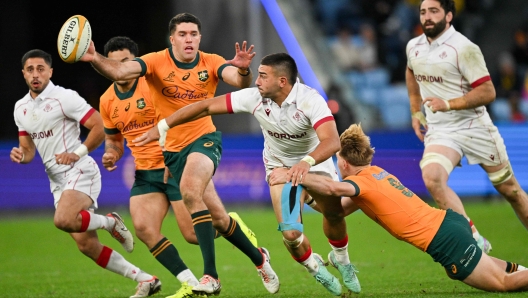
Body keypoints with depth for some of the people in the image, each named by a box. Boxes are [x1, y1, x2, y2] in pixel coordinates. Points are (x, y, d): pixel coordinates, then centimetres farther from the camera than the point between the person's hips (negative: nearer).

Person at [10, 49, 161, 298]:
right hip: (57, 180, 7)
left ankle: (110, 222, -3)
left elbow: (101, 127, -11)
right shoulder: (20, 107, 12)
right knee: (86, 245, 2)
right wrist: (21, 155, -3)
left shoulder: (64, 98, -9)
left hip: (80, 172, -7)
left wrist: (78, 152, -18)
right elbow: (29, 150, 20)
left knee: (63, 220, -34)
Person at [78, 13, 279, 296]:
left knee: (189, 192, -32)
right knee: (219, 219, 7)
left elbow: (240, 81, -24)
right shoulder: (157, 62, -10)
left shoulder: (211, 63, -7)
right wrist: (95, 59, -45)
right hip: (172, 149, 2)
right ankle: (258, 258, 35)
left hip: (204, 139, -2)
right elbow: (119, 71, -25)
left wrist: (243, 70, -47)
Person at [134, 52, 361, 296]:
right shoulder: (254, 98, -20)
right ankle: (314, 268, 17)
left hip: (315, 162, -1)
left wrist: (307, 162, -62)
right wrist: (162, 127, -13)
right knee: (291, 233, -17)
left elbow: (332, 141, -43)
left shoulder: (310, 100, -30)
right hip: (280, 166, 1)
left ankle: (341, 260, 13)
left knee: (334, 214, -22)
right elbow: (208, 106, -14)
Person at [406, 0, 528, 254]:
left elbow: (487, 92, -18)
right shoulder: (413, 47, 4)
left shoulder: (463, 48, -15)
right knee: (432, 178, -26)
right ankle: (475, 240, -23)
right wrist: (416, 112, 21)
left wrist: (449, 104, -25)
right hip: (439, 131, 4)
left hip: (475, 127, -4)